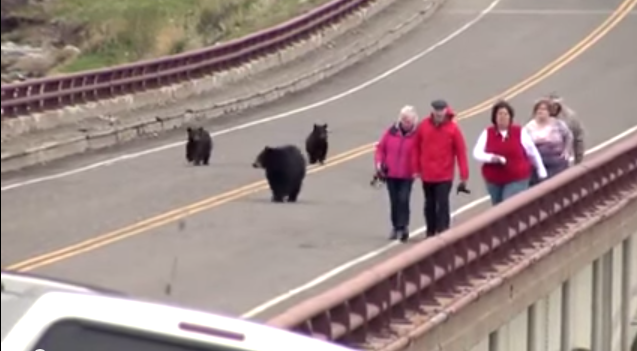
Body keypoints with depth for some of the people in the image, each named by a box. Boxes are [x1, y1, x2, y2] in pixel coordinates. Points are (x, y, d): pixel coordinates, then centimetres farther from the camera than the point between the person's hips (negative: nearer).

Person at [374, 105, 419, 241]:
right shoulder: (391, 132, 0)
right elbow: (381, 148, 8)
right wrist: (379, 162, -4)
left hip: (407, 175, -4)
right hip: (390, 174, 4)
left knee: (403, 200, -12)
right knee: (394, 202, 12)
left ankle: (403, 228, -7)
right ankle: (396, 227, 24)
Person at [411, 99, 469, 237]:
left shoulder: (453, 128, -9)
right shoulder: (424, 126, -3)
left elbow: (461, 152, -8)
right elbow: (416, 147, 6)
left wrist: (464, 175, -10)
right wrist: (416, 169, 5)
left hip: (445, 176, -3)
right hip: (427, 174, 3)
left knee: (442, 204, -9)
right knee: (430, 204, 15)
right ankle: (430, 232, 28)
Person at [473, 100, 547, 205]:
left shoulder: (520, 132, -4)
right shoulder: (487, 133, -2)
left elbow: (533, 153, 6)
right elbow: (477, 153, -8)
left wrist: (542, 173, 13)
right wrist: (491, 158, -28)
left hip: (517, 180, -3)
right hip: (494, 181, 3)